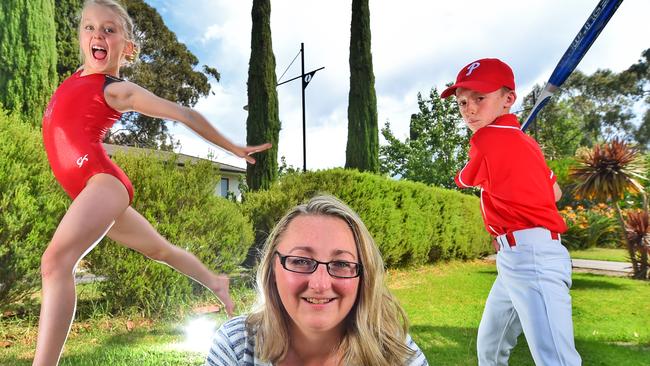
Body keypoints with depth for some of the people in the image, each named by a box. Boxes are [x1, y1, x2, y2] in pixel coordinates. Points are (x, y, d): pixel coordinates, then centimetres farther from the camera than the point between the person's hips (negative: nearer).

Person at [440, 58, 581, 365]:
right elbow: (555, 193, 20)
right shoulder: (525, 141, 14)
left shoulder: (486, 138, -12)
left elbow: (464, 181, 6)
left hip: (531, 258, -11)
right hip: (517, 260, 11)